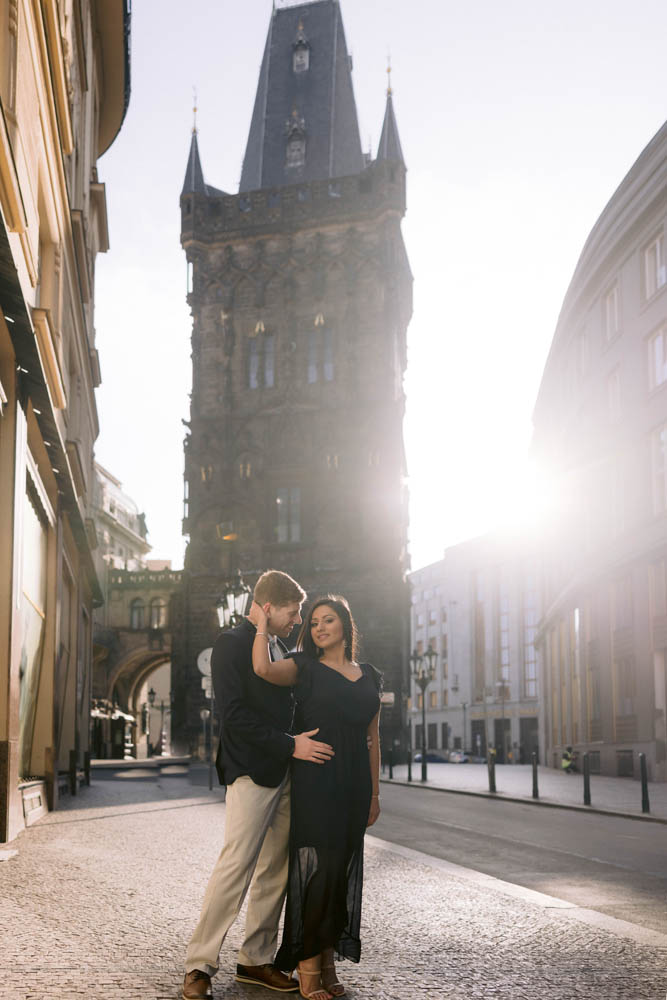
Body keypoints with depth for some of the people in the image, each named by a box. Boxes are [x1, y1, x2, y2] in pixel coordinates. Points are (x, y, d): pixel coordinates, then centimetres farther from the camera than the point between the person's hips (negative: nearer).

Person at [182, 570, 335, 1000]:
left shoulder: (280, 649, 18)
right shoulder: (232, 644, -8)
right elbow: (236, 714, -16)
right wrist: (291, 745, -17)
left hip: (284, 772, 8)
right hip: (251, 772, -8)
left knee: (275, 870, 9)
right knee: (236, 865, -11)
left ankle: (257, 960, 18)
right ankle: (200, 965, -3)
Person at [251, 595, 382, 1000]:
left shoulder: (370, 677, 14)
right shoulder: (306, 668, 1)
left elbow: (372, 738, 15)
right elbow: (264, 668, -21)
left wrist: (374, 793, 13)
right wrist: (263, 623, -7)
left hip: (354, 784, 5)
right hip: (314, 781, -5)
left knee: (344, 870, 7)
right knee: (315, 867, -7)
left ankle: (328, 962, 18)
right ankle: (308, 967, 2)